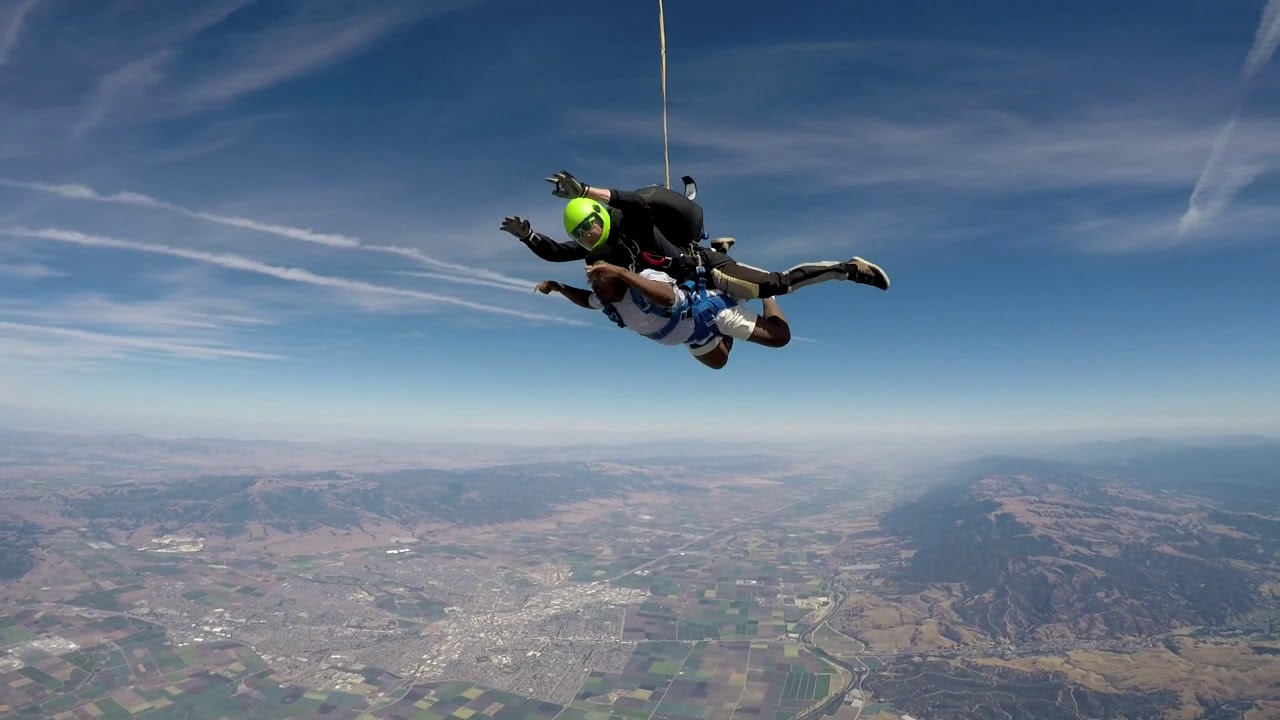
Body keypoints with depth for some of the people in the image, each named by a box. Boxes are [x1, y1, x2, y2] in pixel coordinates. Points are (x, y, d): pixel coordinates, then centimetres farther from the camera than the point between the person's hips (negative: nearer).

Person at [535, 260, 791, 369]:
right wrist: (559, 287, -6)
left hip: (713, 310, -8)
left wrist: (622, 272, -69)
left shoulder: (646, 278, -41)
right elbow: (587, 300, 9)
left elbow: (671, 297, -64)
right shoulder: (609, 303, -15)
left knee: (780, 337, 1)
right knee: (718, 361, 32)